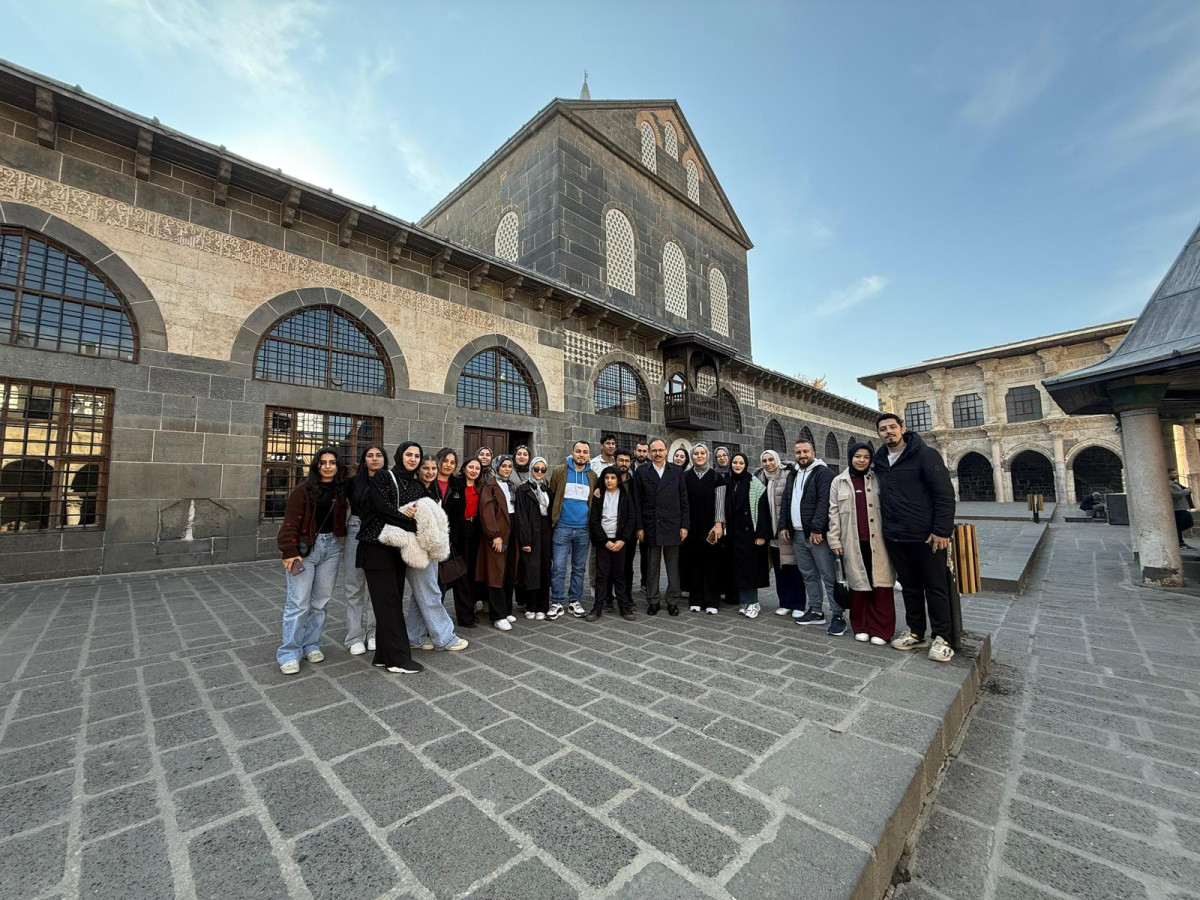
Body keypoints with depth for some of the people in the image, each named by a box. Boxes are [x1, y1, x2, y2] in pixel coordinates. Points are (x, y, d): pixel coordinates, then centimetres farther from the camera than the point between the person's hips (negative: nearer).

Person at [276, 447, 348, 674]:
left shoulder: (341, 491, 8)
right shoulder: (303, 489, -6)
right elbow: (290, 522, -9)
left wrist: (339, 541, 0)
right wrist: (290, 551, -14)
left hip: (331, 547, 4)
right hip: (304, 547, -4)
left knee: (320, 602, 10)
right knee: (298, 603, -4)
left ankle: (311, 646, 23)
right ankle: (289, 654, 7)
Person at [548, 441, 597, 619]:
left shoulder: (592, 476, 7)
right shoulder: (560, 471, -1)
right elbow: (551, 495, 1)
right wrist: (553, 517, 0)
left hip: (583, 528, 3)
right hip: (562, 527, -3)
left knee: (579, 568, 11)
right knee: (558, 567, -2)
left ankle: (575, 602, 24)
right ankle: (556, 603, 11)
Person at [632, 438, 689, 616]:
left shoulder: (677, 472, 6)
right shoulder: (641, 472, 4)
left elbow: (684, 500, 5)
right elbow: (637, 502, 1)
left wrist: (684, 525, -1)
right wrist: (639, 527, -4)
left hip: (672, 526, 1)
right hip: (651, 527, 0)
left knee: (673, 566, 8)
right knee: (652, 566, 8)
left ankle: (673, 601, 19)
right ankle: (652, 601, 19)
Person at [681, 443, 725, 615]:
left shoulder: (716, 476, 1)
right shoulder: (686, 476, 5)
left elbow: (720, 502, -2)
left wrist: (719, 524, -10)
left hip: (710, 526, -1)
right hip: (692, 527, 1)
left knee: (711, 561, 3)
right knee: (694, 561, 5)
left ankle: (711, 601, 12)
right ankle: (695, 600, 16)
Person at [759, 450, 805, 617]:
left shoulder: (788, 475, -6)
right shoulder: (761, 479, 10)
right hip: (772, 530, 5)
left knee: (793, 567, 1)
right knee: (779, 568, 10)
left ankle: (798, 605, 10)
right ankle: (785, 603, 20)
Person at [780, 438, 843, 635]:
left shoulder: (824, 472, -6)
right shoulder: (792, 475, 17)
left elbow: (824, 502, -16)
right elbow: (786, 502, 18)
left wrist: (817, 529, -22)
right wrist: (783, 526, 9)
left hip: (817, 534, -7)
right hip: (797, 534, 7)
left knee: (829, 576, -3)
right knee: (809, 575, 14)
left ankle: (837, 615, 5)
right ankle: (816, 611, 23)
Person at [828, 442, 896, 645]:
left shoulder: (877, 480, 6)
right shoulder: (838, 482, 6)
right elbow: (834, 513, 5)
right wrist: (834, 540, 0)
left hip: (877, 541, 0)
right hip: (853, 542, 0)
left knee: (881, 584, 1)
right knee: (858, 583, 6)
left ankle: (881, 629, 11)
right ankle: (861, 627, 17)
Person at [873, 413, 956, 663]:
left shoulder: (925, 454, -8)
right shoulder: (880, 460, 8)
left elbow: (945, 493, -12)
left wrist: (942, 531, -16)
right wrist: (886, 527, 9)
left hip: (926, 537, -5)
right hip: (895, 538, 5)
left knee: (935, 588, 7)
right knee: (909, 587, 15)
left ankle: (942, 638, 20)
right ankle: (916, 634, 27)